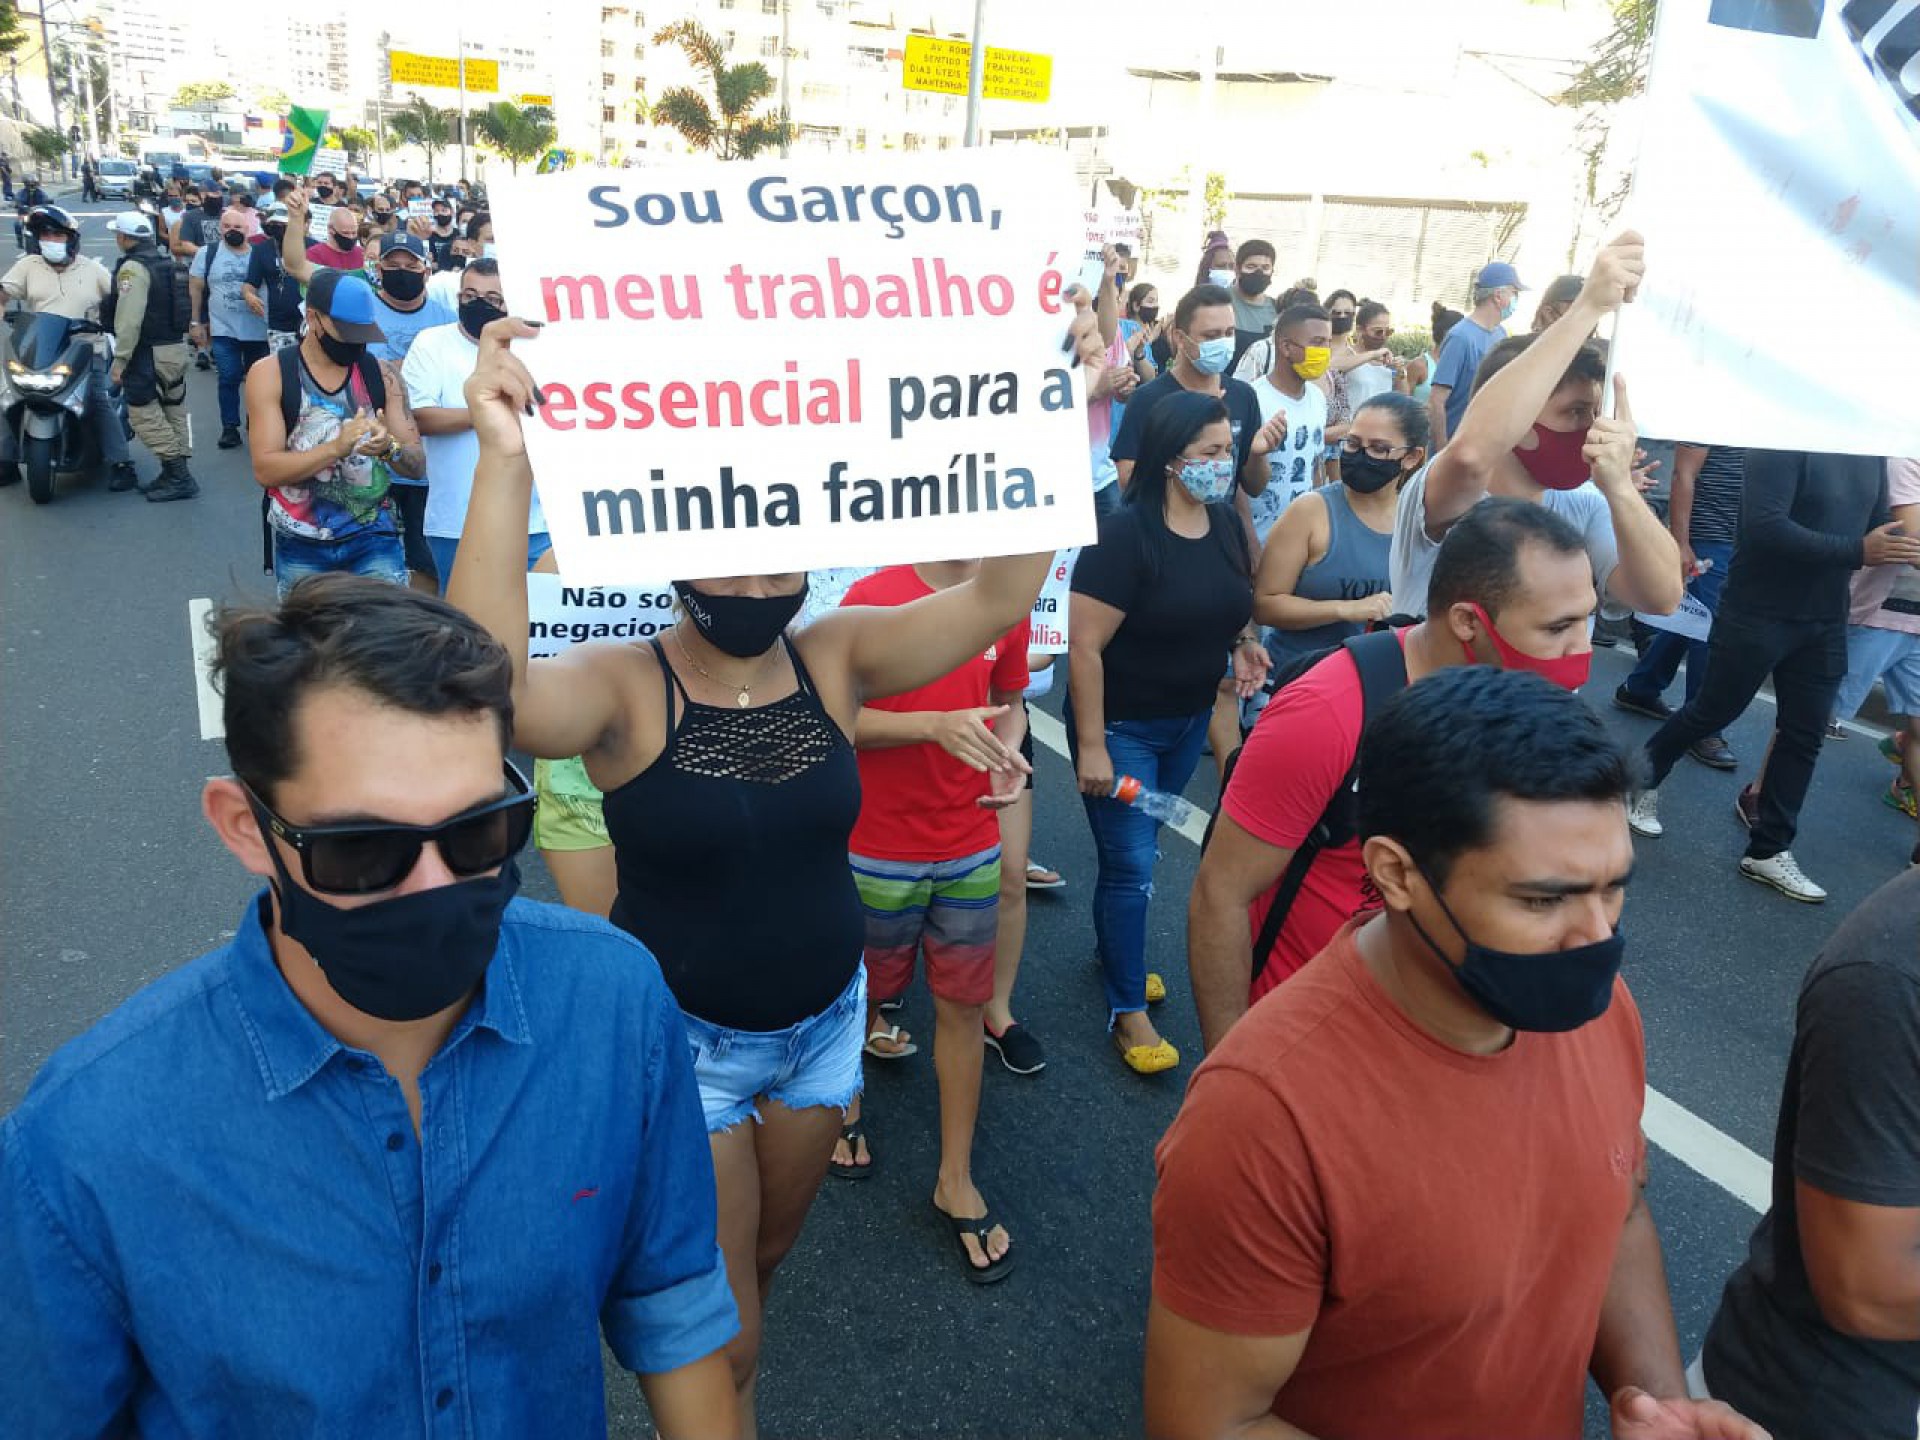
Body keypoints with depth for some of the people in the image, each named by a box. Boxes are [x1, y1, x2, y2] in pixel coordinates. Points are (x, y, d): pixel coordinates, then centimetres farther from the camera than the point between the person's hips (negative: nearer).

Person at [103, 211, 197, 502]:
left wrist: (120, 359, -18)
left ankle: (177, 476, -11)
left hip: (150, 353, -9)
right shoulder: (164, 262, 14)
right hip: (176, 347, 9)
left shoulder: (133, 267, -14)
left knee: (144, 415, -7)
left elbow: (129, 318, -21)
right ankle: (177, 475, 16)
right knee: (173, 412, 12)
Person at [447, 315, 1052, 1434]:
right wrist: (505, 464, -49)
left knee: (773, 1247, 27)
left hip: (826, 1018, 4)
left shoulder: (837, 658, -9)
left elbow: (1002, 594, -20)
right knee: (719, 1316, 9)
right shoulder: (624, 687, -19)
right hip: (684, 1036, -4)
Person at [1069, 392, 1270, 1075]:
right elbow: (1084, 645, -22)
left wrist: (1243, 644, -5)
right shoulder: (1124, 535, -22)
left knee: (1137, 848, 21)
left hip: (1190, 720, 6)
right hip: (1122, 726, -6)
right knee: (1130, 865, -1)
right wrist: (1091, 745, -21)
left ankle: (1112, 951, 42)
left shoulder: (1226, 524, -1)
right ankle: (1127, 1010, 13)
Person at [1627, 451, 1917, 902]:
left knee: (1804, 734, 8)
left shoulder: (1872, 454, 7)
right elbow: (1765, 526, -28)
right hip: (1757, 613, -7)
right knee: (1711, 713, 7)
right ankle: (1641, 782, 30)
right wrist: (1857, 552, -28)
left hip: (1825, 621, 7)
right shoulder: (1784, 442, -17)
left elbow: (1880, 525, 13)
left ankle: (1769, 851, 17)